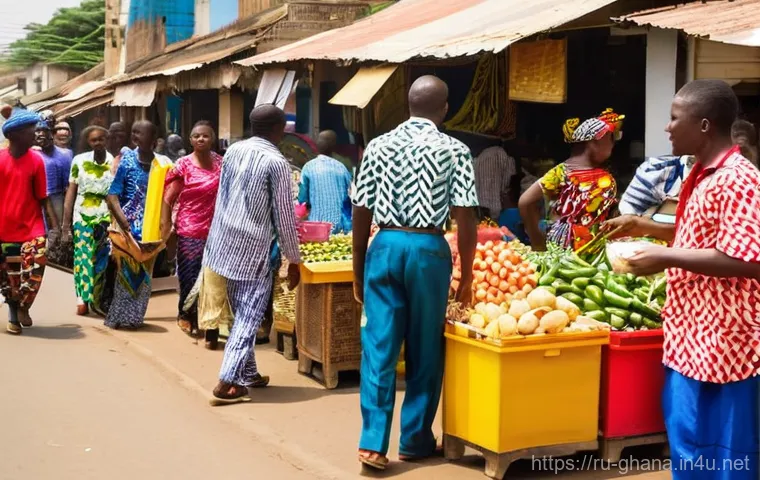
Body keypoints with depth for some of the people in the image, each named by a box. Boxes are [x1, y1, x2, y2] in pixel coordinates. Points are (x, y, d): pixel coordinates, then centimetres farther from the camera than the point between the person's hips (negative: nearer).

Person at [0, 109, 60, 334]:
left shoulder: (36, 160, -4)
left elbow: (42, 198, 0)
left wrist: (54, 226, -8)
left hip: (32, 229, 0)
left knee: (36, 265, -15)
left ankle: (23, 305, 13)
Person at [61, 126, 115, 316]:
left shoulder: (115, 162, 2)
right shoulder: (79, 161, 2)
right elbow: (71, 193, 3)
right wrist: (66, 224, 0)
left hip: (107, 218, 0)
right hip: (82, 217, 0)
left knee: (102, 259, -2)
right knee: (83, 257, 0)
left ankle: (98, 300, 6)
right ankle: (83, 298, 7)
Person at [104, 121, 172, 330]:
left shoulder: (163, 164, 3)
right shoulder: (126, 161, -4)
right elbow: (112, 195, -9)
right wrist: (123, 221, -20)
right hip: (129, 228, -3)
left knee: (144, 274, 10)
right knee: (126, 272, 2)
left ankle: (134, 317, 21)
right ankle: (119, 316, 13)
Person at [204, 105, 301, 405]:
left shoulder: (233, 151, 7)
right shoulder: (276, 162, -13)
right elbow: (283, 216, -10)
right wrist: (294, 260, -3)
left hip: (225, 242, 7)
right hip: (253, 248, -7)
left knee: (242, 315, 17)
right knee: (249, 318, -1)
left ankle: (248, 374, 26)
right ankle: (227, 383, -6)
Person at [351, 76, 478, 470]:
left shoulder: (378, 146, 5)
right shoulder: (454, 151, -3)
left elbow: (361, 214, 5)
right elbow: (465, 219, -7)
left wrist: (358, 270, 14)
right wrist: (466, 275, 2)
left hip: (385, 246, 2)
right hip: (428, 250, -2)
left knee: (379, 348, 4)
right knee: (424, 350, 10)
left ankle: (372, 441, -1)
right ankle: (415, 439, 20)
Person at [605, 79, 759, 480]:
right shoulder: (704, 175, 12)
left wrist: (665, 258, -22)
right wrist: (646, 227, 15)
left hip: (721, 342, -10)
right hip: (692, 338, 10)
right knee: (689, 446, 19)